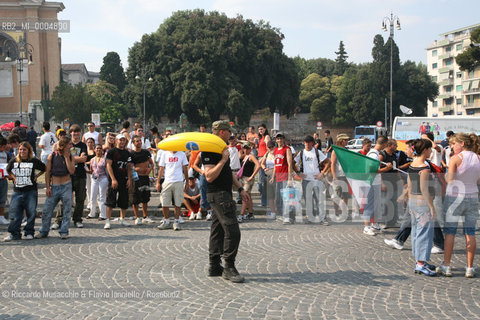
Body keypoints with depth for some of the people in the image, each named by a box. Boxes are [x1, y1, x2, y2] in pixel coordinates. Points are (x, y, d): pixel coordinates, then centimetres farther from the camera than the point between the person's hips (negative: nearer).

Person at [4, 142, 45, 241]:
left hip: (31, 191, -2)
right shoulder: (14, 161, 5)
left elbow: (44, 169, 13)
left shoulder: (34, 161, -1)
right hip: (17, 191, 2)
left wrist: (36, 176, 4)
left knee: (31, 212, -1)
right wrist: (14, 178, 9)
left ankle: (29, 232, 10)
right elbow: (8, 170, 23)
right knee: (15, 213, 0)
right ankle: (14, 234, 6)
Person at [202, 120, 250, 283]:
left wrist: (240, 188, 21)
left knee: (218, 230, 12)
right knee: (232, 230, -12)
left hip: (224, 193, 10)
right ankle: (228, 268, -6)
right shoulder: (209, 151, -15)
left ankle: (214, 266, 18)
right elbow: (209, 177, -23)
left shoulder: (222, 148, 17)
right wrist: (223, 160, -25)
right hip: (218, 194, -10)